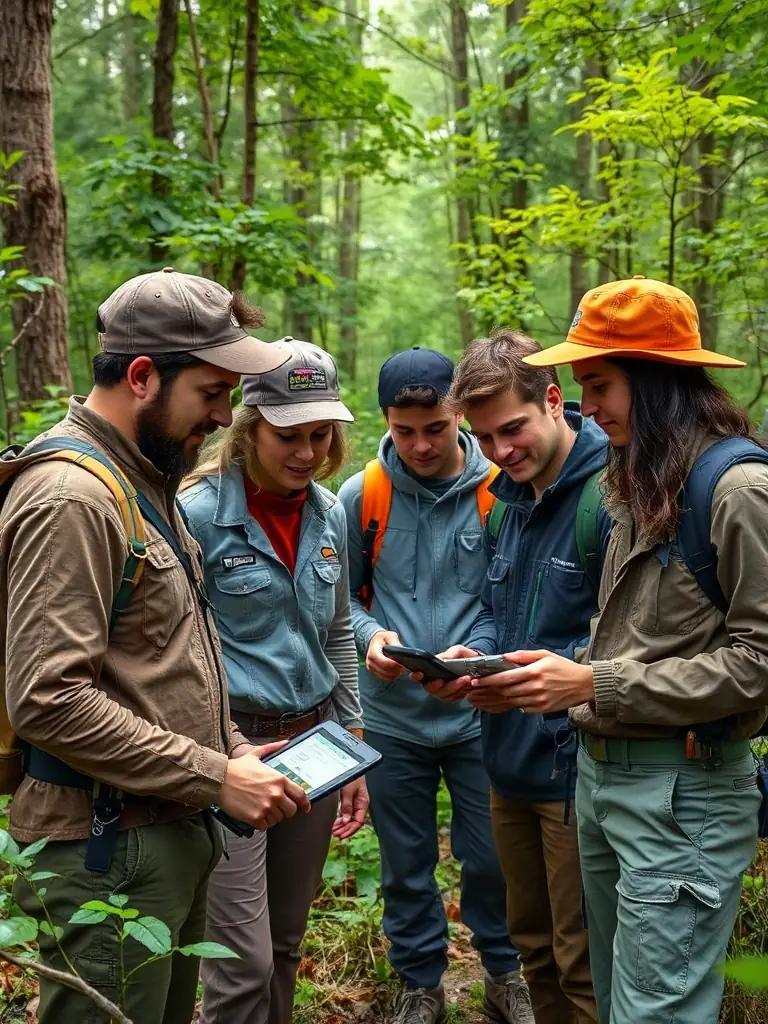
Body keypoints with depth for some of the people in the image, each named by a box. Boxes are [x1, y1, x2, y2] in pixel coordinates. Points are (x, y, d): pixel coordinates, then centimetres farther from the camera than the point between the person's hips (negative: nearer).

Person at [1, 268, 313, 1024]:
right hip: (106, 848, -9)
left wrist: (232, 750, 7)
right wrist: (215, 776, -20)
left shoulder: (144, 480, 12)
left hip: (170, 833, 9)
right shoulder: (70, 497, -19)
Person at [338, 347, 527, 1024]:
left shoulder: (498, 490, -9)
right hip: (392, 715, 1)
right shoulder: (361, 496, -4)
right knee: (406, 865, 15)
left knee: (492, 857, 12)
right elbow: (343, 595, 6)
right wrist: (370, 636, -14)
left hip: (479, 713, -1)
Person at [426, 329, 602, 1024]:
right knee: (534, 944, 22)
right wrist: (473, 653, -1)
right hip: (510, 759, 8)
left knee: (584, 967, 6)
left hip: (577, 764, -8)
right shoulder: (510, 497, 10)